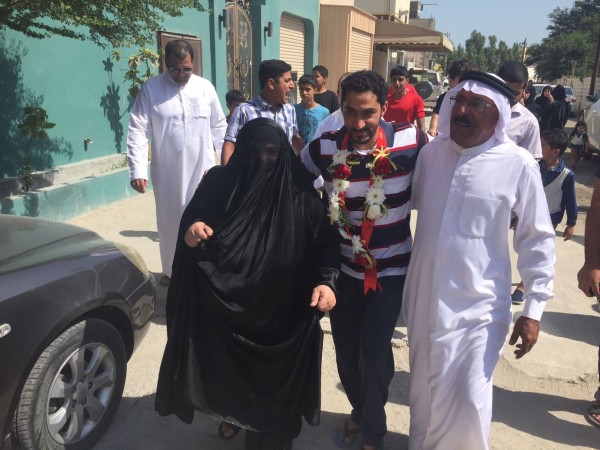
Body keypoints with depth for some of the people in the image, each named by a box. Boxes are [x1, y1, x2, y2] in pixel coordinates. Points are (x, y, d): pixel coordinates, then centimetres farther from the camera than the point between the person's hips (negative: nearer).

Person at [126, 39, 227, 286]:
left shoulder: (205, 87, 2)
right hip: (166, 171, 0)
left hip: (202, 169, 0)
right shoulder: (151, 88, -4)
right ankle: (171, 270, 31)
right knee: (169, 221, 12)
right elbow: (138, 130, -7)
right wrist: (137, 170, -15)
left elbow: (219, 127, 8)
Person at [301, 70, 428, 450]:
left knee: (374, 353, -6)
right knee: (346, 351, 15)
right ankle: (359, 410, 48)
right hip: (344, 268, 2)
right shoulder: (323, 148, -12)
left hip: (391, 269, -2)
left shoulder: (411, 141, -15)